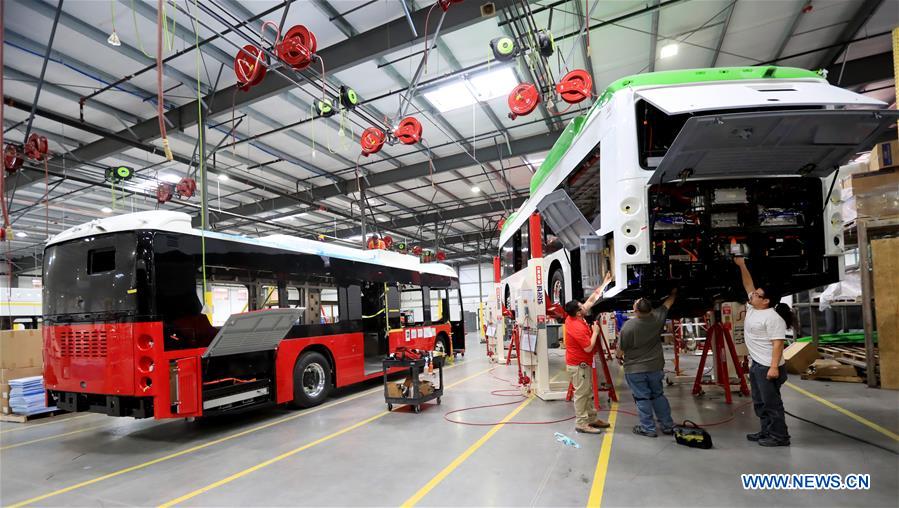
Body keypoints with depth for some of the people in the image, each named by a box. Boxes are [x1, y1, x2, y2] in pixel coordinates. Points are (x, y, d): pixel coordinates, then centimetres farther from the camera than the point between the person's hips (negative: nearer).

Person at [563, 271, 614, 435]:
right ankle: (581, 423, 6)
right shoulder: (577, 328, -28)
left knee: (588, 393, 17)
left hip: (584, 363, 10)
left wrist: (605, 283, 8)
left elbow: (592, 300, 6)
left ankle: (592, 419, 27)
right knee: (581, 394, -2)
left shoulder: (574, 317, -1)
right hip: (578, 365, -10)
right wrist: (595, 332, -13)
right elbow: (589, 348, -24)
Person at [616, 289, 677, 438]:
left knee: (642, 399, 7)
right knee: (658, 396, 20)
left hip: (635, 370, -5)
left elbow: (620, 351, -12)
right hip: (655, 367, 5)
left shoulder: (628, 326, -22)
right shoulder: (657, 318, -10)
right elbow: (669, 302, 10)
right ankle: (668, 426, 28)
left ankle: (647, 428, 15)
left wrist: (618, 356, 10)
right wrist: (674, 291, 28)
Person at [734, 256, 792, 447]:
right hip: (756, 364, 9)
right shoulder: (752, 308, 8)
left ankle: (779, 436, 8)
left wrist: (774, 367, -26)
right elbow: (748, 285, 15)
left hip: (767, 366, -9)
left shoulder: (772, 317, -16)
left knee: (771, 402, -1)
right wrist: (741, 265, 9)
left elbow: (778, 343, -20)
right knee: (760, 402, 16)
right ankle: (766, 431, 26)